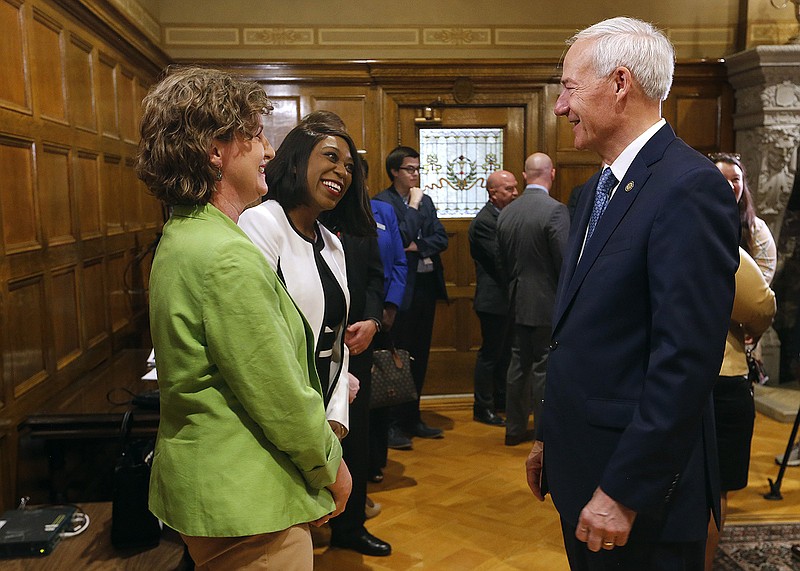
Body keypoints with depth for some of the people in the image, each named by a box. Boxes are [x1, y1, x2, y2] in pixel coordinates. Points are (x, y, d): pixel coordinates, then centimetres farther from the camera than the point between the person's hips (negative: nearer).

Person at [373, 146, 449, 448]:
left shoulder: (426, 201, 14)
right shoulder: (382, 202, -7)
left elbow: (441, 239, 6)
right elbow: (399, 239, -18)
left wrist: (416, 246, -9)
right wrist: (413, 206, -12)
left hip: (427, 284, 7)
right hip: (401, 287, -7)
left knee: (419, 355, 13)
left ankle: (412, 418, 24)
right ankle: (392, 424, 8)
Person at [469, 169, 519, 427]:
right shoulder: (484, 221, -18)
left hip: (508, 297, 9)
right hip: (495, 298, -9)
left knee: (505, 352, 18)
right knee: (490, 354, 1)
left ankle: (503, 399, 32)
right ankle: (482, 408, 13)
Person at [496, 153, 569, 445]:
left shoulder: (506, 213, 3)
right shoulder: (555, 210, -16)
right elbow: (565, 261, -16)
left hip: (518, 302, 6)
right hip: (547, 303, -6)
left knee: (519, 364, 14)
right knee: (544, 368, 2)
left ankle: (514, 428, 24)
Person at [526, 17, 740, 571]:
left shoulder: (689, 187, -19)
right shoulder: (596, 189, 10)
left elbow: (687, 360, -24)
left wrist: (623, 492, -20)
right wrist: (550, 438, 15)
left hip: (641, 489, -8)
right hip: (582, 464, 8)